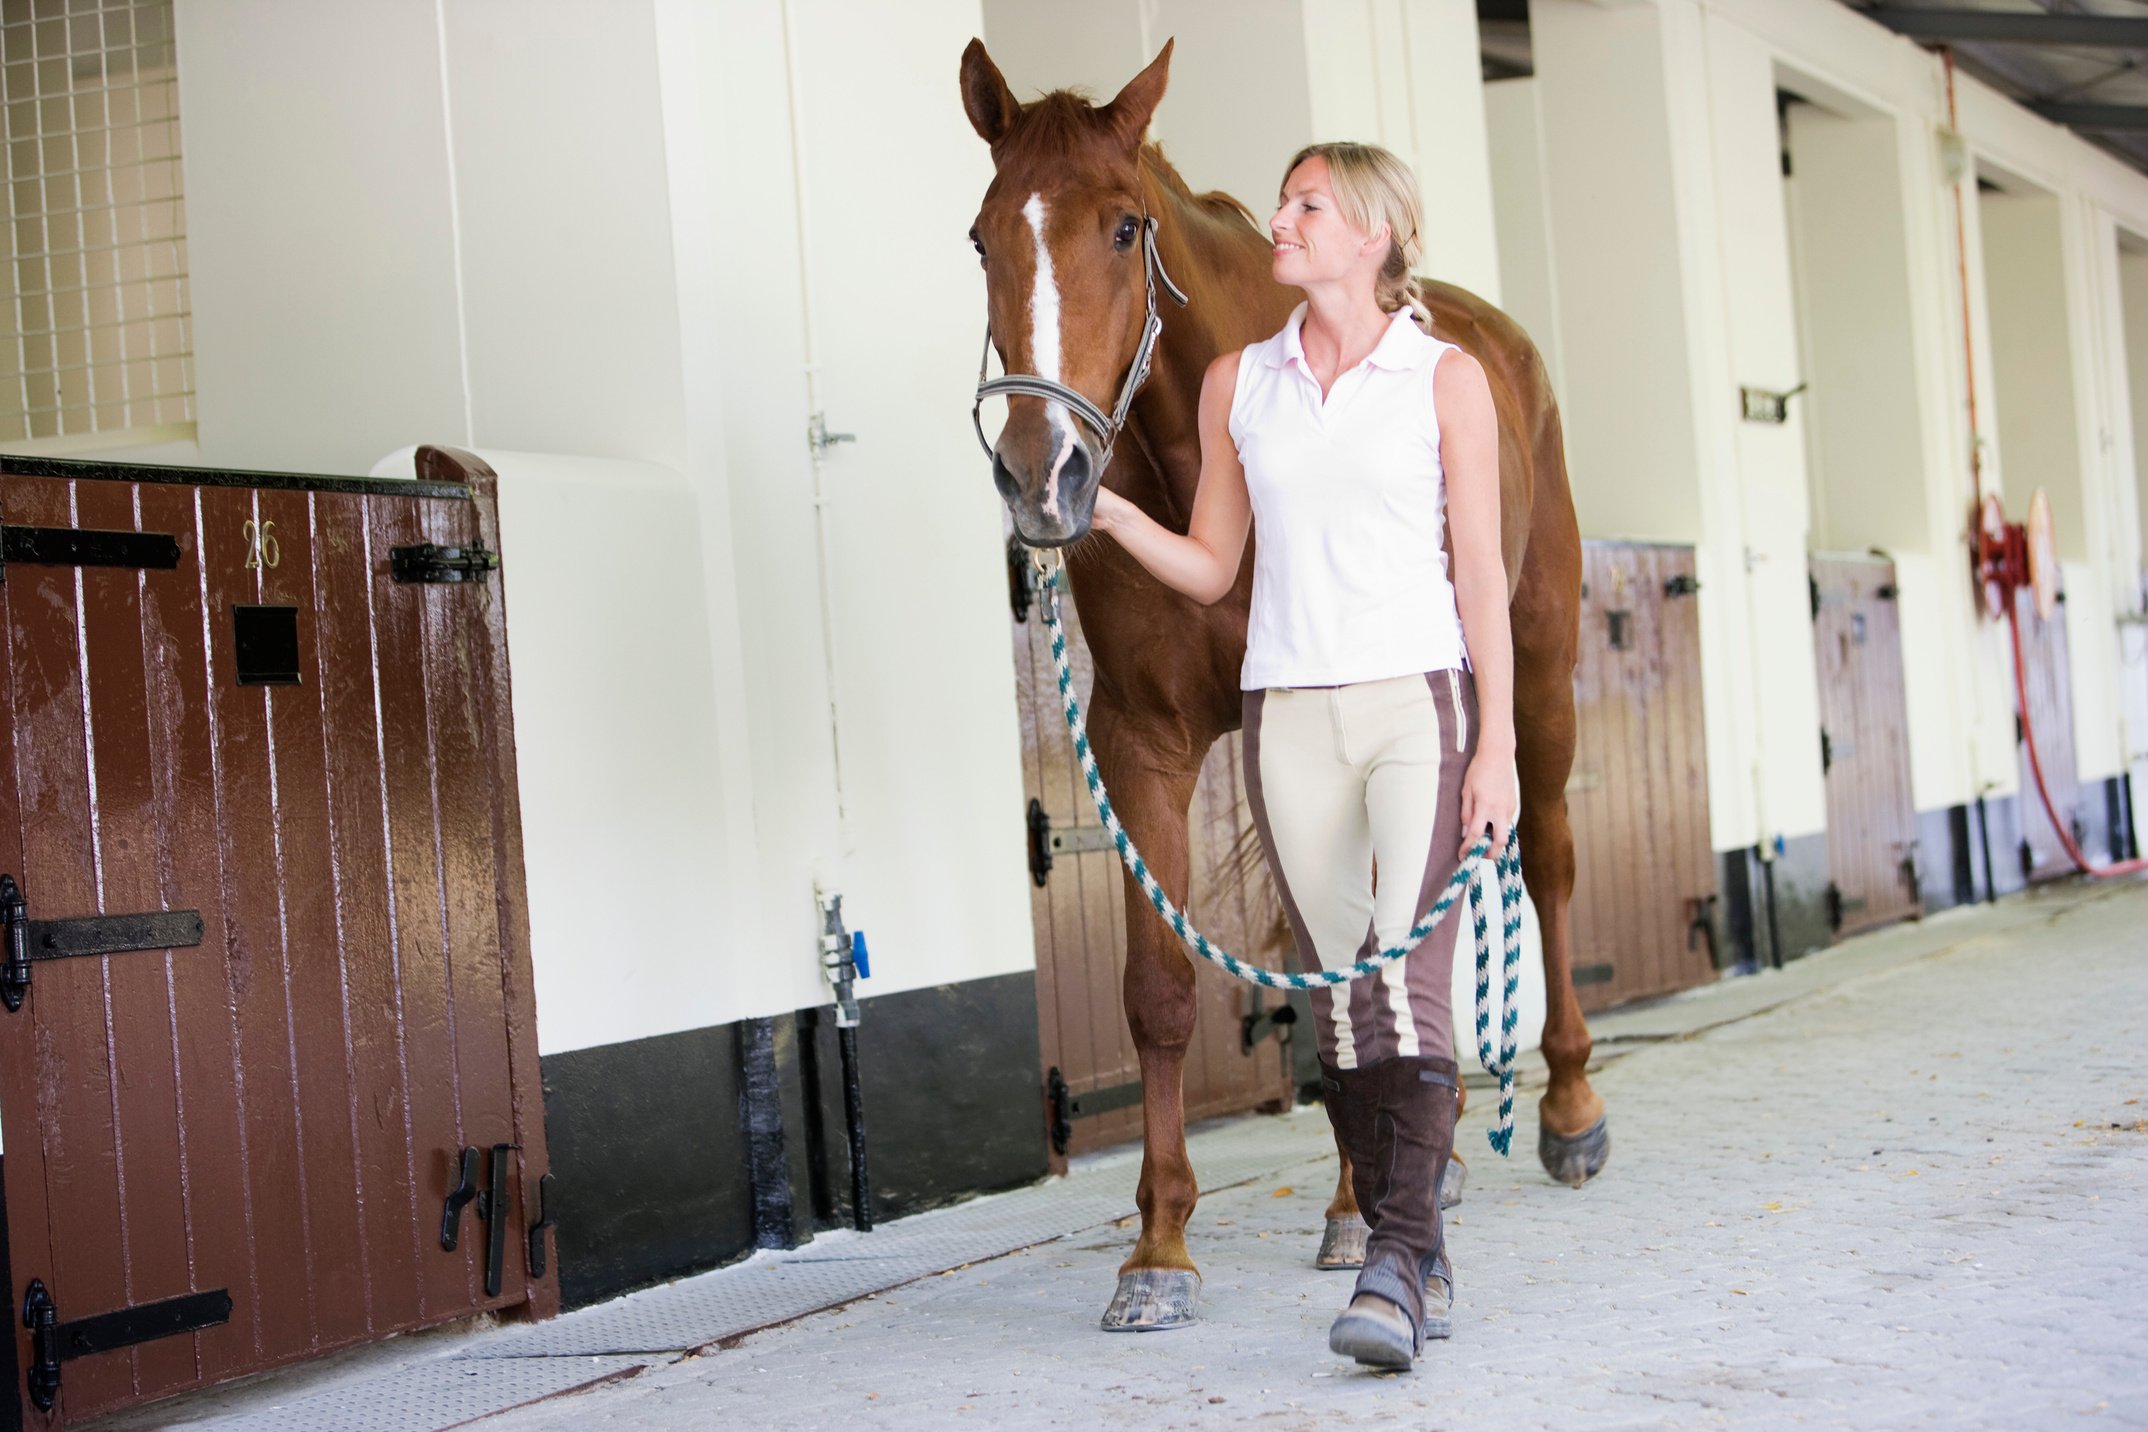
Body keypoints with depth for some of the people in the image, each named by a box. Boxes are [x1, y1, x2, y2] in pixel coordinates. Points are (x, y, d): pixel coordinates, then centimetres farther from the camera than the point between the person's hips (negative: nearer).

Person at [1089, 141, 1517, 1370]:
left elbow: (1482, 571, -2)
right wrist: (1110, 511, -5)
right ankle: (1419, 1260, 15)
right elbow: (1212, 569, 12)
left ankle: (1396, 1264, -16)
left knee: (1407, 980, -13)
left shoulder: (1447, 378, 1)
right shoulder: (1239, 384, 10)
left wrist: (1498, 745, -7)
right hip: (1292, 717, 4)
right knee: (1341, 999, 5)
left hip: (1420, 703, -4)